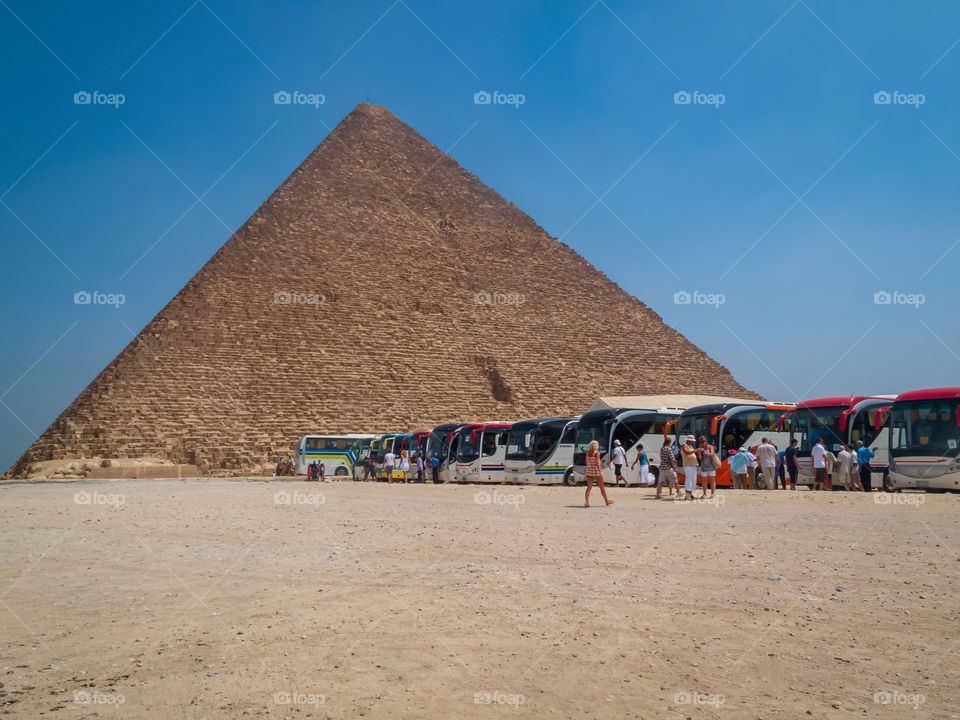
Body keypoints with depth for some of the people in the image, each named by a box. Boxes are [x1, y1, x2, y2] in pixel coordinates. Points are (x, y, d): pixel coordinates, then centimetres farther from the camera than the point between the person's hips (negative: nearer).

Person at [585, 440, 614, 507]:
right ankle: (607, 501, 26)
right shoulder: (597, 453, -12)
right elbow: (597, 462, -22)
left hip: (589, 471, 4)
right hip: (596, 471, -4)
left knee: (589, 487, 0)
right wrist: (600, 471, -25)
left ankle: (586, 502, -15)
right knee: (602, 487, 11)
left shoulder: (588, 453, 5)